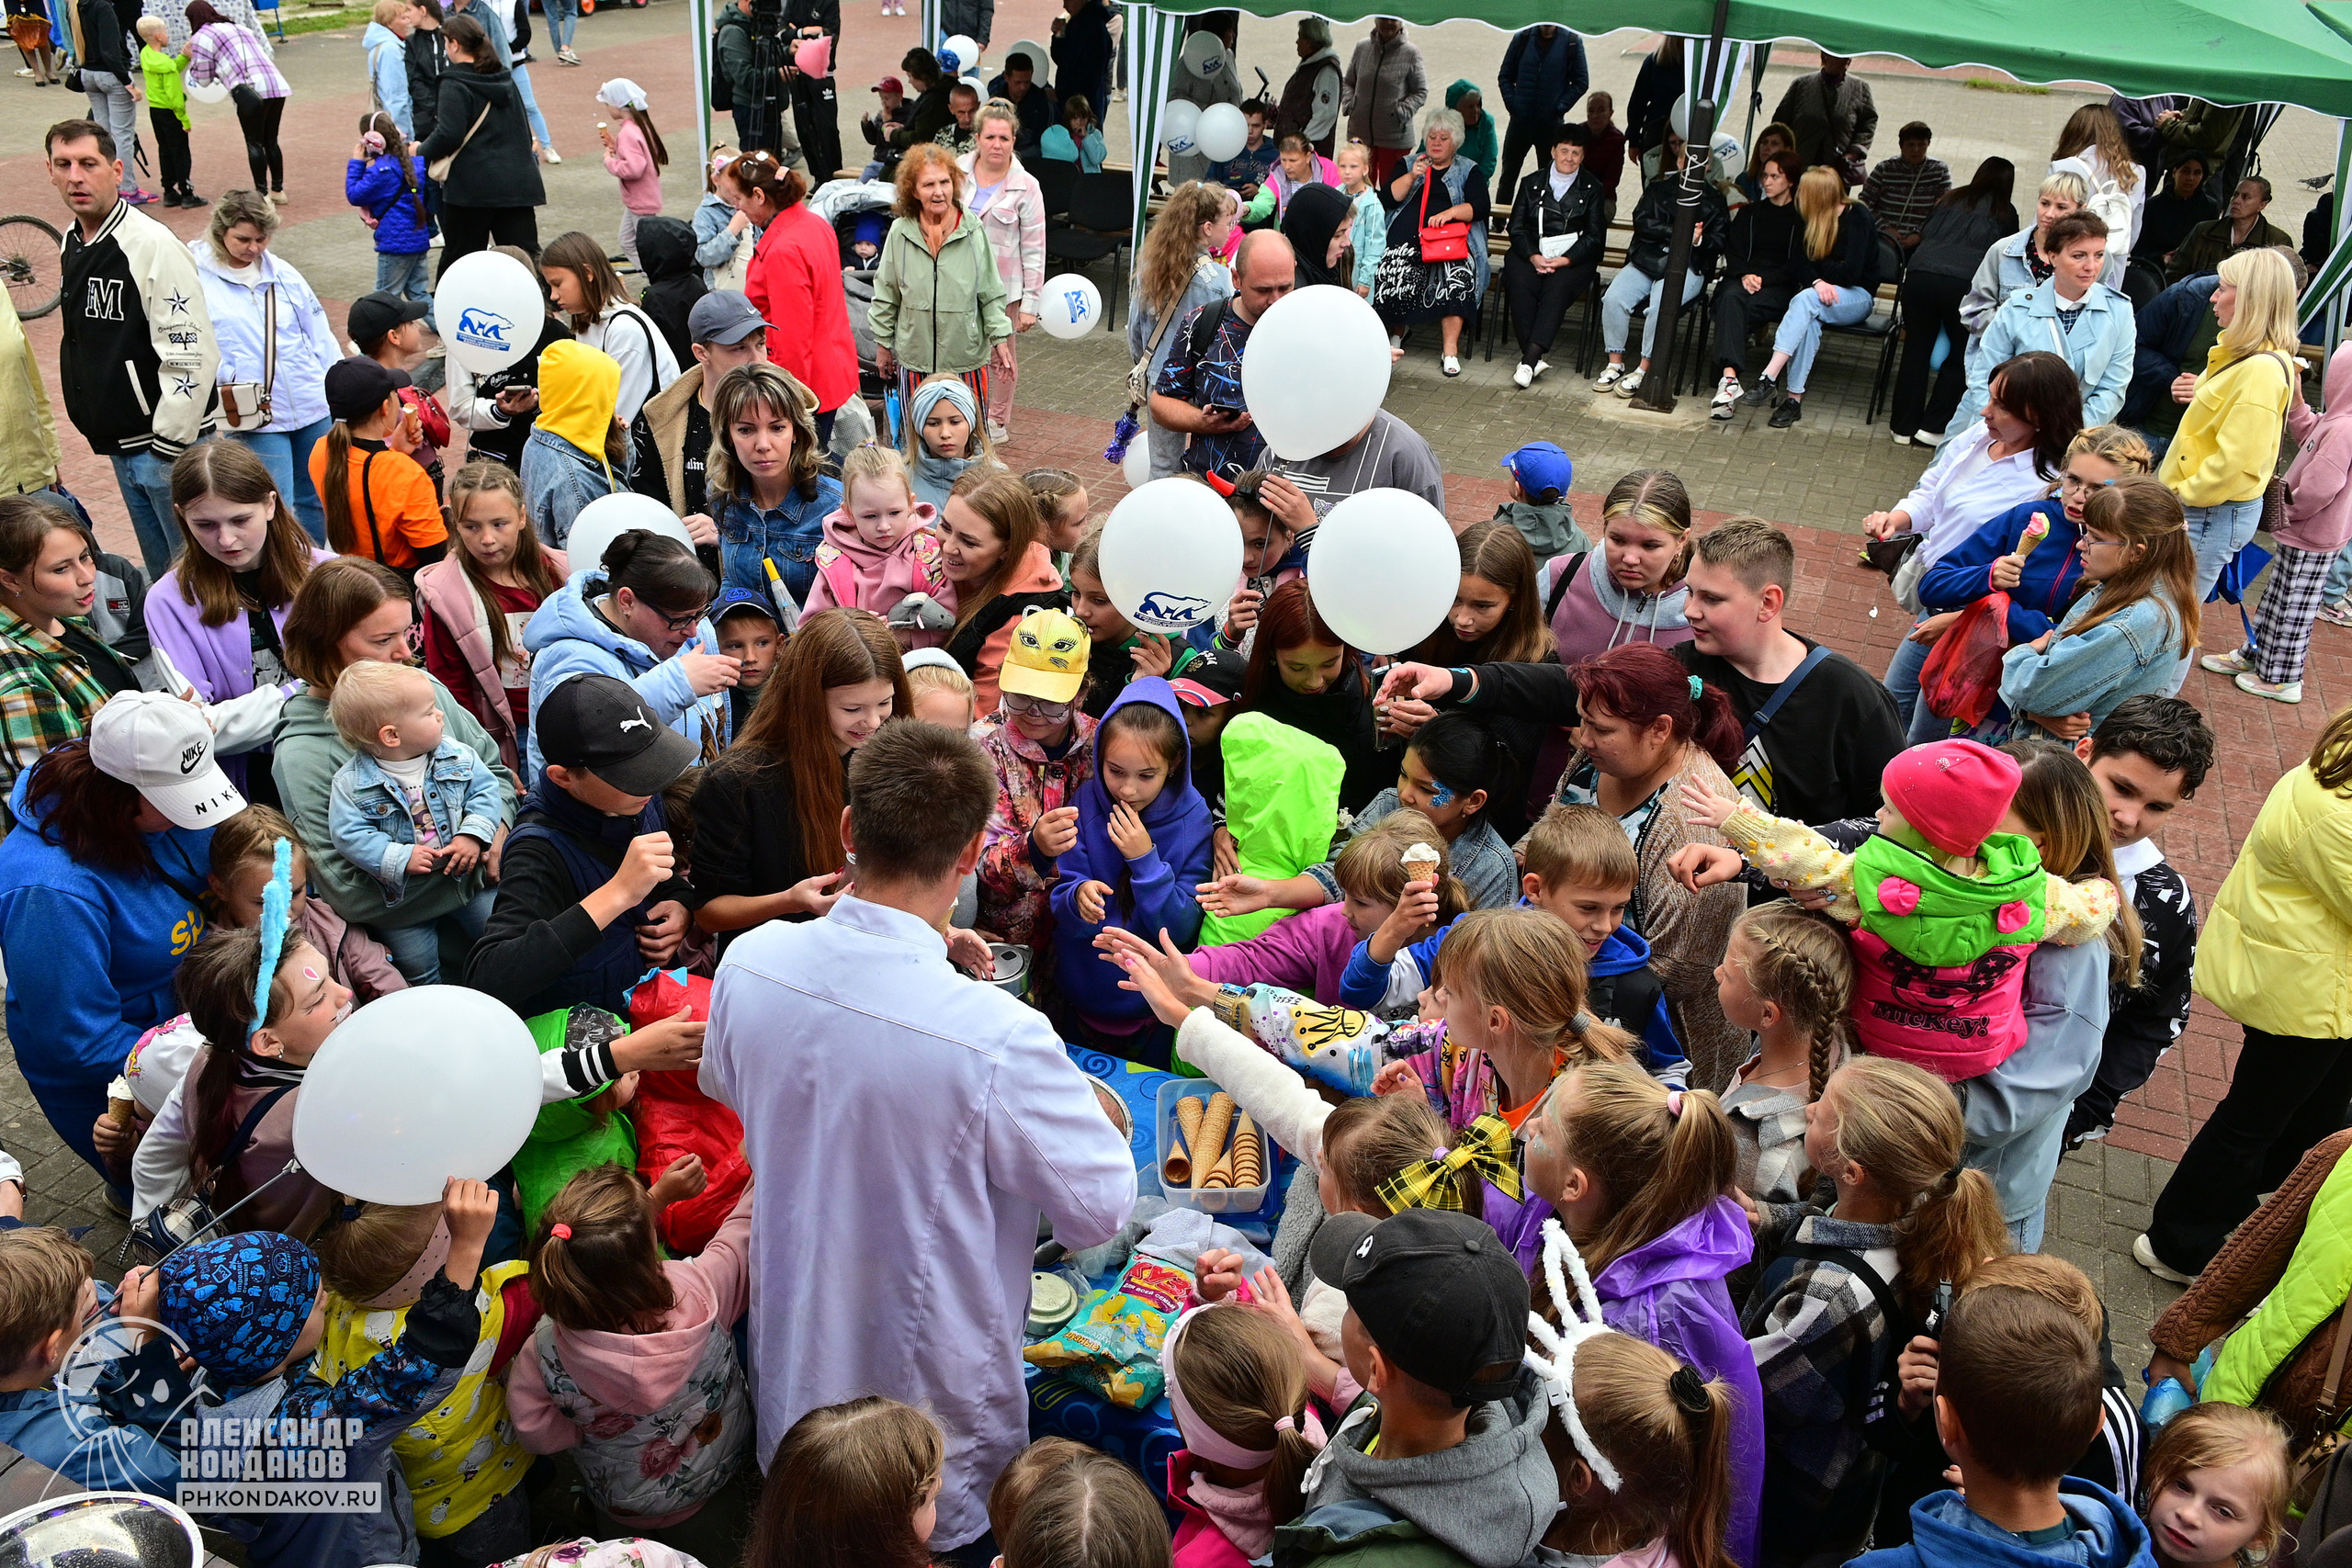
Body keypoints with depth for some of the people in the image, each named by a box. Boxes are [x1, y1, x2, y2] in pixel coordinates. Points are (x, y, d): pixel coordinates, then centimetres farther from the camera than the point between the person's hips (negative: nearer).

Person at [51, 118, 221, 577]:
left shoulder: (152, 246, -17)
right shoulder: (72, 244, 9)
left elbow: (192, 357, -21)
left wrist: (170, 447, -20)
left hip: (170, 442, -8)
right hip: (122, 447, 8)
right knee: (162, 576, 18)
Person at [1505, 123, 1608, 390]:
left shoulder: (1592, 189, 12)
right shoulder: (1532, 183, 16)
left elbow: (1595, 236, 3)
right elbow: (1517, 227, 7)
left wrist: (1565, 260, -14)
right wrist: (1533, 256, -13)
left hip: (1573, 259, -1)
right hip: (1530, 254, 1)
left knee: (1557, 288, -33)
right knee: (1521, 284, -32)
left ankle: (1529, 359, -42)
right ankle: (1535, 358, -34)